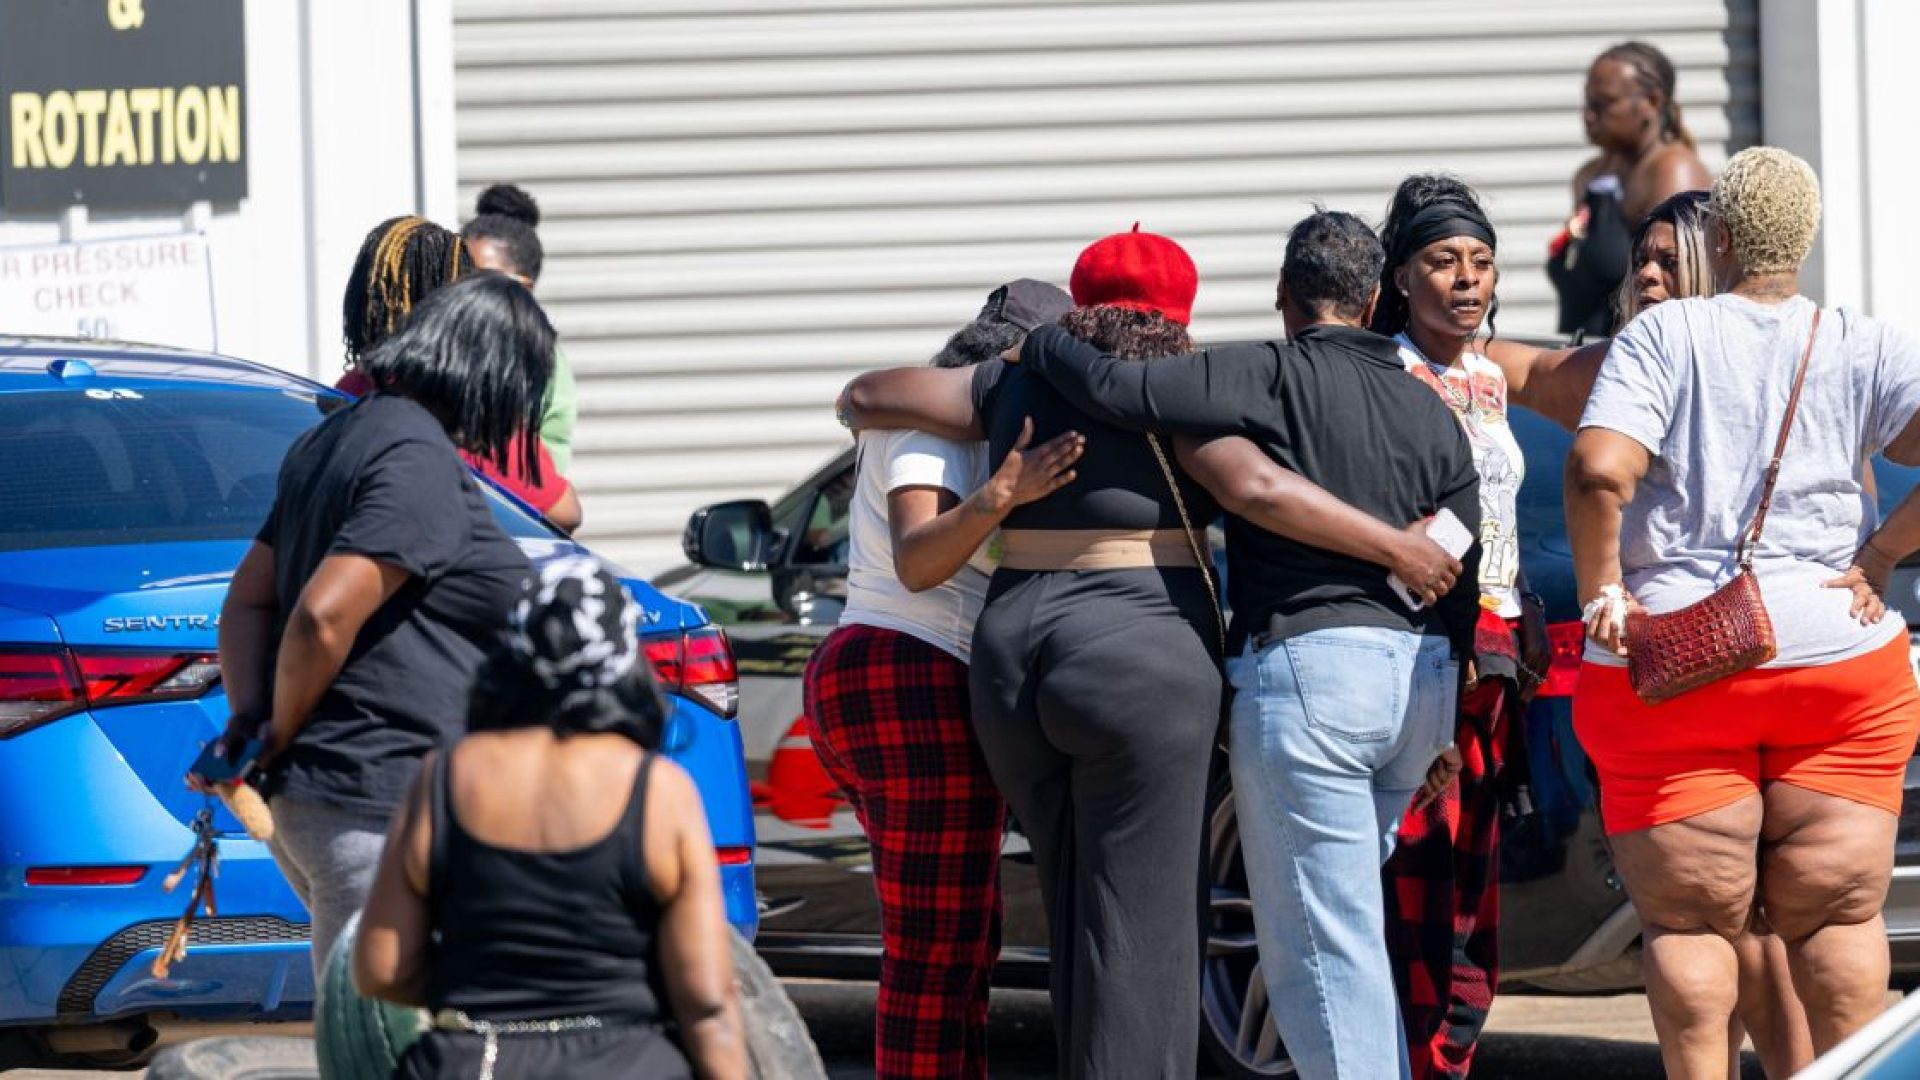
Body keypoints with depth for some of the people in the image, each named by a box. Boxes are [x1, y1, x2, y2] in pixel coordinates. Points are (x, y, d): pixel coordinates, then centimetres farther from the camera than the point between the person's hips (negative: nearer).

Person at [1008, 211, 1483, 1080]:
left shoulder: (1274, 375, -5)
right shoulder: (1431, 412, 15)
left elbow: (1118, 392, -16)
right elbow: (1460, 580, 17)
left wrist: (1037, 344, 4)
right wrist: (1441, 729, 24)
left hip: (1307, 663, -7)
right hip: (1420, 677, 7)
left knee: (1323, 944, -5)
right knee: (1342, 921, 21)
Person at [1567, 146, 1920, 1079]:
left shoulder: (1663, 336, -4)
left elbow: (1598, 470, -18)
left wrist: (1599, 592, -7)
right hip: (1839, 656, 2)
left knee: (1690, 922, 4)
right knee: (1838, 915, 8)